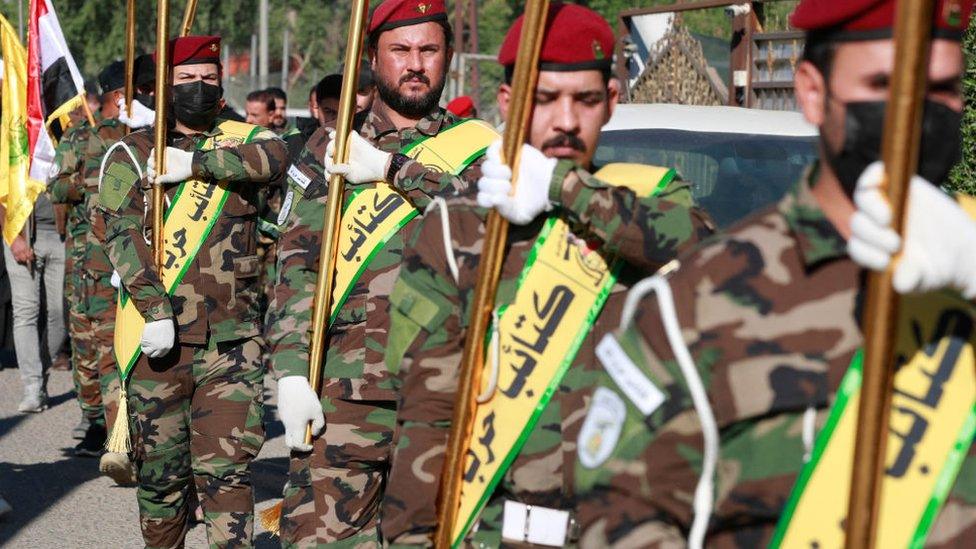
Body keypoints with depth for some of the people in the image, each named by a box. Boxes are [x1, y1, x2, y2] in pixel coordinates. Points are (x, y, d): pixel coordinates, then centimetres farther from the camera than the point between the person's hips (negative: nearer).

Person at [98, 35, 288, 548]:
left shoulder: (240, 141, 11)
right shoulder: (130, 154, 5)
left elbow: (276, 155, -13)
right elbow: (123, 235, -8)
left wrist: (195, 164, -15)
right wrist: (155, 310, -20)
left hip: (231, 340, 0)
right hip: (158, 339, 0)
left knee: (226, 467, -6)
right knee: (161, 471, 9)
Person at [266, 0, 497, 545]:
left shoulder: (477, 145, 9)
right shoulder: (332, 147, 10)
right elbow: (296, 263, 4)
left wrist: (391, 168, -14)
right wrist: (292, 372, -6)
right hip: (346, 392, 0)